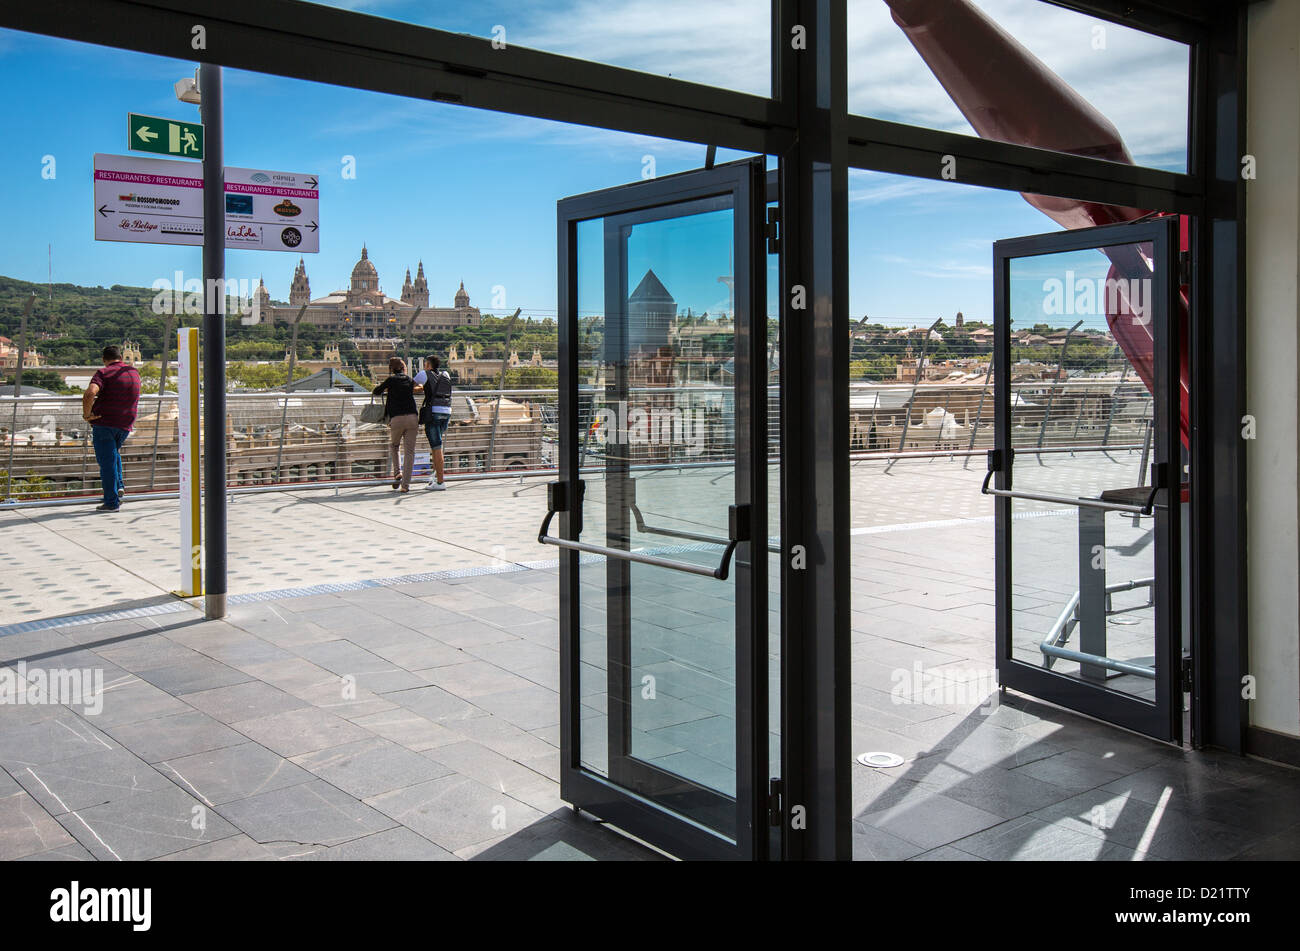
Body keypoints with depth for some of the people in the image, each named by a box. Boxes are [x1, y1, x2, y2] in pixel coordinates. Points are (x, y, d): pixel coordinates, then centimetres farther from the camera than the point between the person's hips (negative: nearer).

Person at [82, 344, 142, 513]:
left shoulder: (104, 373, -9)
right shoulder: (134, 373, 11)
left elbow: (90, 393, -27)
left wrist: (86, 414, -15)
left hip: (104, 422, -6)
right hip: (125, 424, 6)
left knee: (107, 461, -1)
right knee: (114, 453, 29)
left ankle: (111, 502, 1)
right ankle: (119, 485, 15)